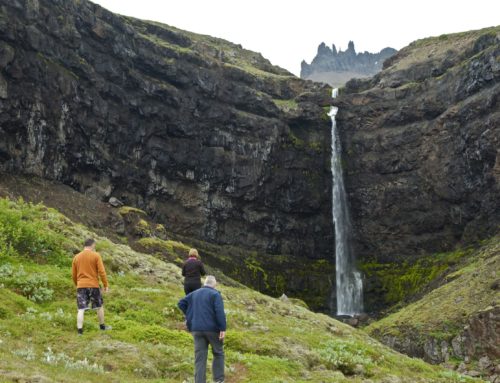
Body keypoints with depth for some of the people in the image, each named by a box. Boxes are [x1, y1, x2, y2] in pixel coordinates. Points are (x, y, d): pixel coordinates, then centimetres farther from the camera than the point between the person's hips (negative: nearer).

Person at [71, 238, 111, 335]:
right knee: (99, 306, 17)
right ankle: (102, 326, 28)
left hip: (81, 286, 2)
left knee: (81, 309, 0)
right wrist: (106, 285, -2)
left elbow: (74, 275, 14)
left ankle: (80, 330, -9)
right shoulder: (96, 255, -4)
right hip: (93, 285, -2)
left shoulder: (76, 257, 8)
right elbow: (102, 271, -8)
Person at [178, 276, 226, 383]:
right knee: (218, 353, 15)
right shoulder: (215, 294, -6)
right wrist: (223, 329, -18)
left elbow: (181, 303, 12)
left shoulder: (194, 294, 12)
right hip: (212, 329, -4)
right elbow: (220, 312, -17)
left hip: (197, 329, 4)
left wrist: (190, 315, 16)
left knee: (200, 358, 4)